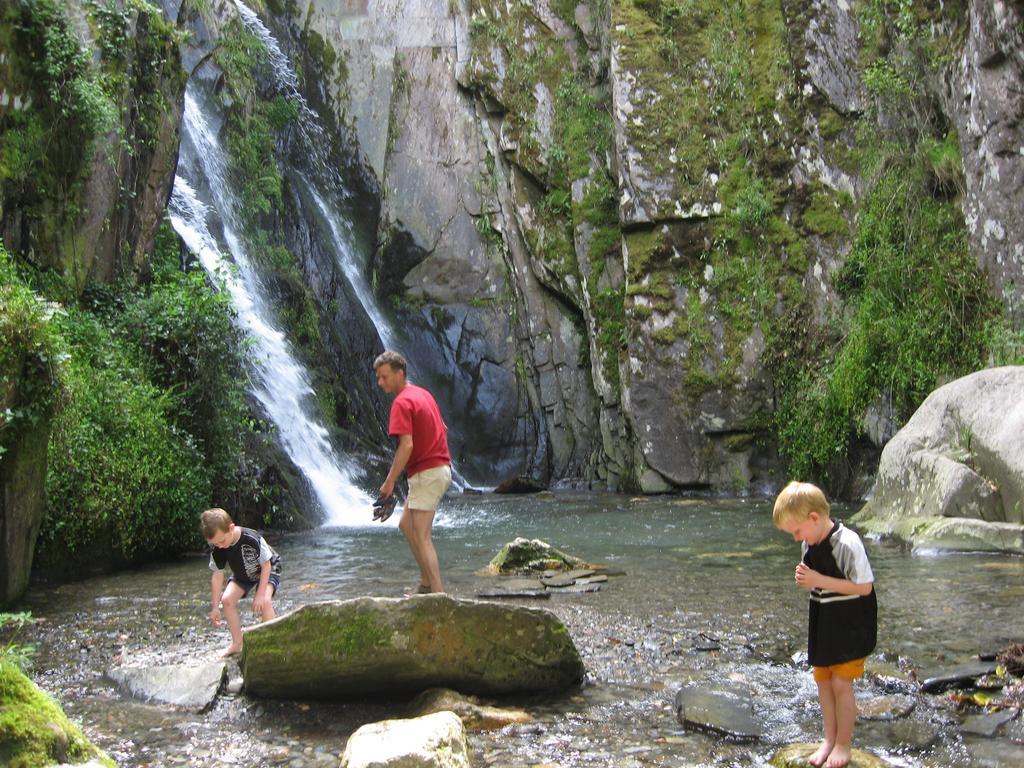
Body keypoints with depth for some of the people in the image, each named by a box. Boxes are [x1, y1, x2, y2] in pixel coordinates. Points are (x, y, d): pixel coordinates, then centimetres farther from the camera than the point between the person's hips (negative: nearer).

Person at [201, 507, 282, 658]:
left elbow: (266, 565, -27)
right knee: (227, 600, -12)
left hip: (268, 570, -5)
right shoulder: (217, 549, -24)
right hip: (242, 574, 5)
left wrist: (260, 594, -28)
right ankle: (237, 643, 3)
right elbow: (217, 575, -14)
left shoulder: (252, 539, -39)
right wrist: (215, 607, -12)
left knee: (264, 601, -28)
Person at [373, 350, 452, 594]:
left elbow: (406, 445, -23)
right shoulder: (423, 394, 14)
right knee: (406, 525, 19)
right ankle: (427, 584, 21)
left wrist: (389, 481, -19)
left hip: (426, 474, -10)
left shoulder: (402, 402, -15)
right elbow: (443, 429, 21)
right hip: (441, 468, 10)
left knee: (421, 537, -7)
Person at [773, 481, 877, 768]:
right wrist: (805, 579, -10)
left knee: (841, 682, -3)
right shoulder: (809, 544, 2)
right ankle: (829, 738, 26)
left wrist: (820, 581, -25)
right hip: (822, 621, 7)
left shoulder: (847, 543, -23)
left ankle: (844, 743, 13)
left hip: (850, 623, -7)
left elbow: (864, 587, -22)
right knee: (822, 679, 12)